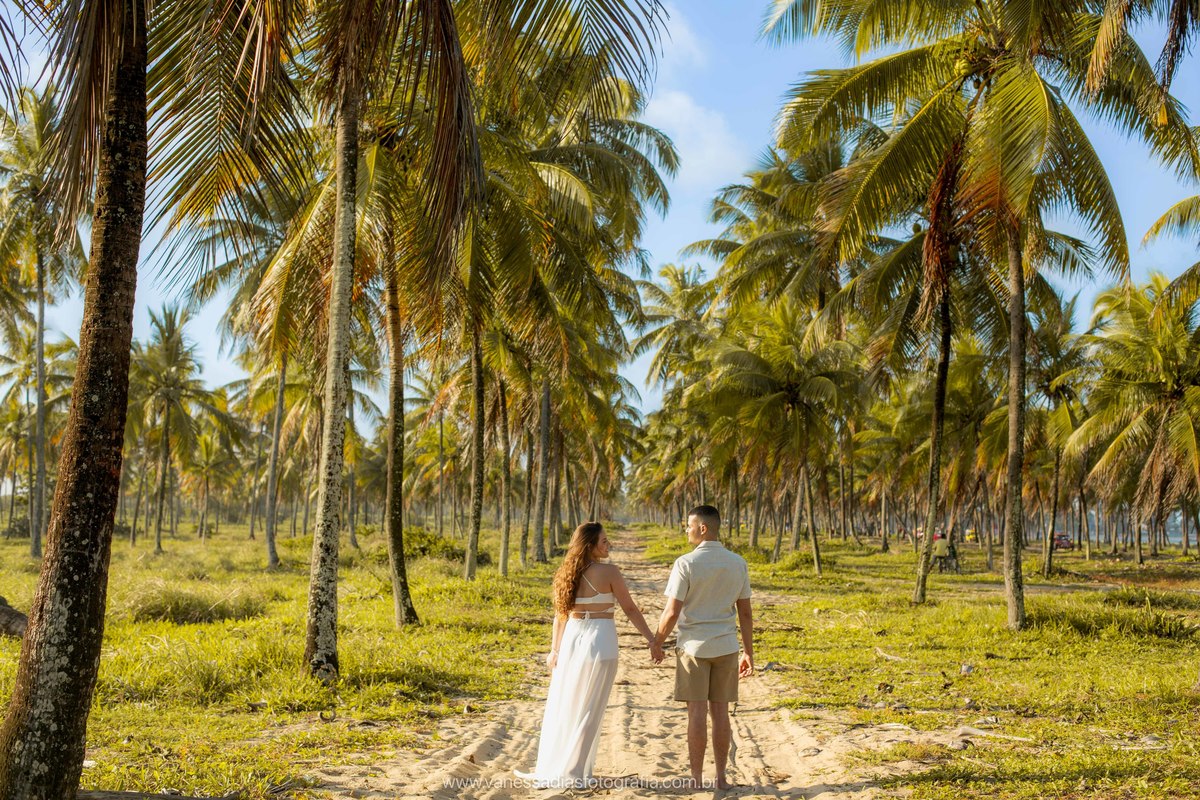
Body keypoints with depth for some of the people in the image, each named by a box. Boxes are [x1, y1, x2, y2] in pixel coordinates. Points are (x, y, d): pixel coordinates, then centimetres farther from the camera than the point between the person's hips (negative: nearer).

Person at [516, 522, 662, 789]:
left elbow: (560, 614, 10)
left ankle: (548, 768, 23)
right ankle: (573, 774, 9)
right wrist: (651, 640, -1)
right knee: (588, 710, 4)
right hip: (600, 639, -5)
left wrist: (554, 650, 16)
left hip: (571, 637, 5)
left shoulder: (567, 573, 5)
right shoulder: (609, 572, -11)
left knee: (563, 706, 15)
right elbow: (630, 610, -8)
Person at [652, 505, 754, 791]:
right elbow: (745, 613, 4)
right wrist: (748, 652, 11)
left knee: (697, 712, 1)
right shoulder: (738, 563, 1)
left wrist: (656, 644, 1)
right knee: (720, 711, 9)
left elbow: (672, 612, -14)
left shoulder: (686, 563, -14)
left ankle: (697, 778, 6)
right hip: (725, 646, 4)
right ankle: (721, 777, 13)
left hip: (693, 646, -4)